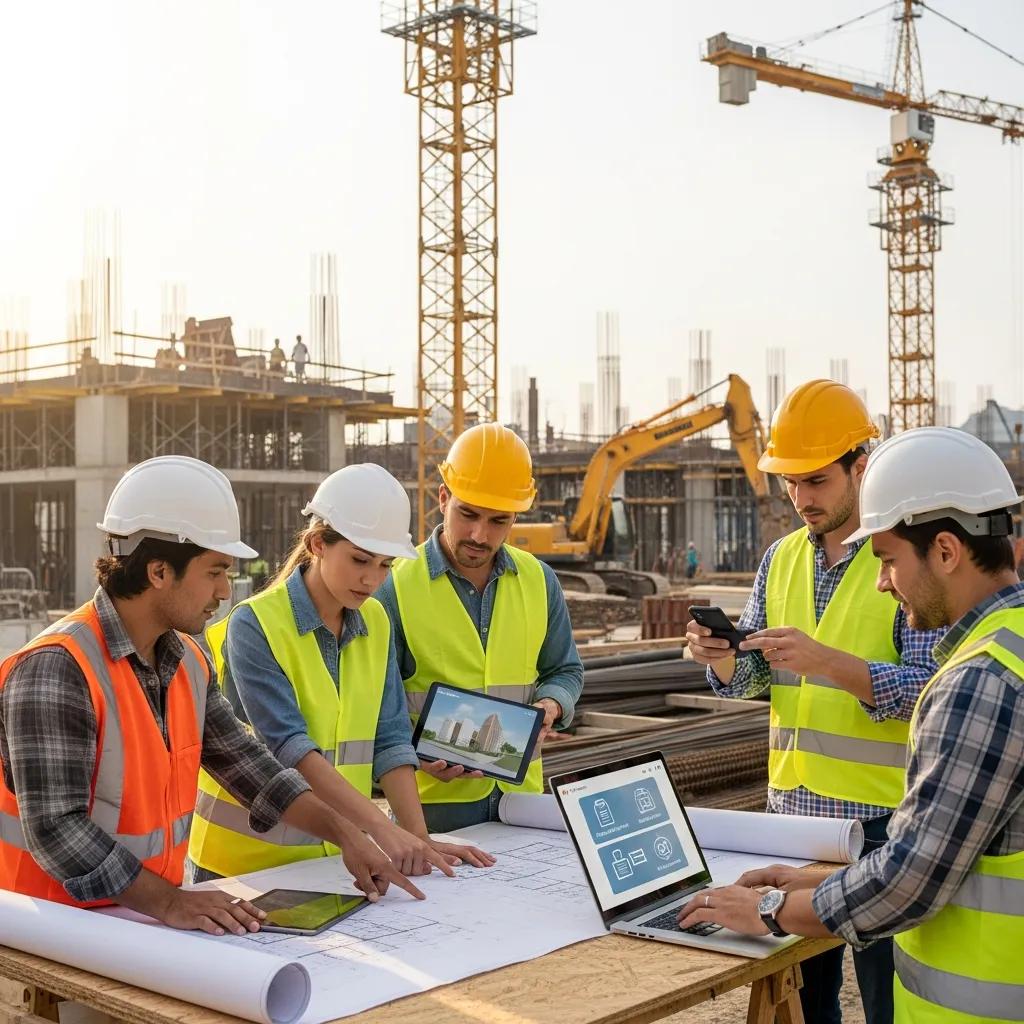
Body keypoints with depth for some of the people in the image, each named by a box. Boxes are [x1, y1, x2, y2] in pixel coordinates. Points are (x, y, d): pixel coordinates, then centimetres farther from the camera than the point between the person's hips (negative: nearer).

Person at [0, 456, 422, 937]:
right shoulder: (56, 668, -18)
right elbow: (55, 827, -22)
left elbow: (244, 761, 13)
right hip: (58, 925, -6)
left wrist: (344, 833, 5)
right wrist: (168, 902, -27)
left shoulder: (189, 662, 8)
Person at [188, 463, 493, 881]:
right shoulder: (254, 625, -14)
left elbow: (390, 740, 0)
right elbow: (288, 746, -23)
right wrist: (381, 827, -30)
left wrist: (418, 838, -12)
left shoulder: (376, 623, 4)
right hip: (249, 857, -4)